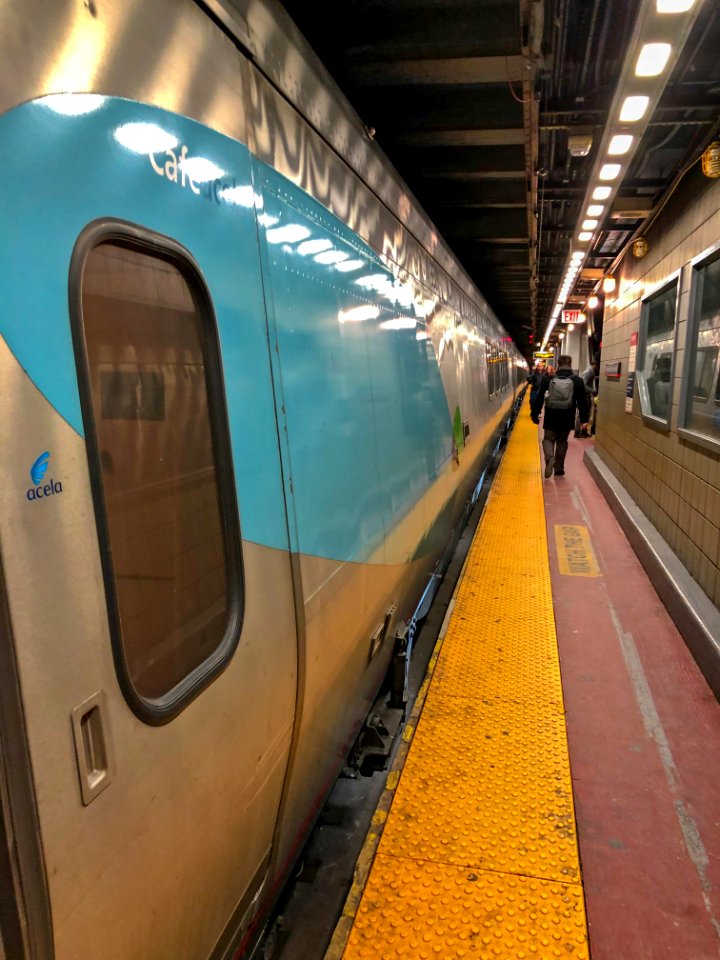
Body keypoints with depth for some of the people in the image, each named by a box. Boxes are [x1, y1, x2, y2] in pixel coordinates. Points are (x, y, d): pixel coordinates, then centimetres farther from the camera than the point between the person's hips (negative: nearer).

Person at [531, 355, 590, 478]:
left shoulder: (549, 379, 0)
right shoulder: (577, 381, 0)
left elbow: (539, 398, 1)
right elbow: (582, 402, -2)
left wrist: (535, 414, 9)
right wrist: (584, 419, 2)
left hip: (551, 417, -1)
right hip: (567, 418, 1)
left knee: (548, 439, 12)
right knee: (562, 441, 14)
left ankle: (549, 458, -19)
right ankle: (559, 469, 18)